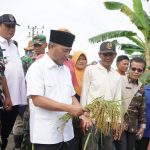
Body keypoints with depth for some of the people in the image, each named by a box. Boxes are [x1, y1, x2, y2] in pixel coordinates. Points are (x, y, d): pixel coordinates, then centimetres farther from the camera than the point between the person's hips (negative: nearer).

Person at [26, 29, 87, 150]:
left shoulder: (66, 70, 12)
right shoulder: (37, 68, -10)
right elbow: (37, 100, -18)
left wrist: (79, 109, -4)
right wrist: (69, 108, -21)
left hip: (67, 133, 7)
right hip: (46, 135, -6)